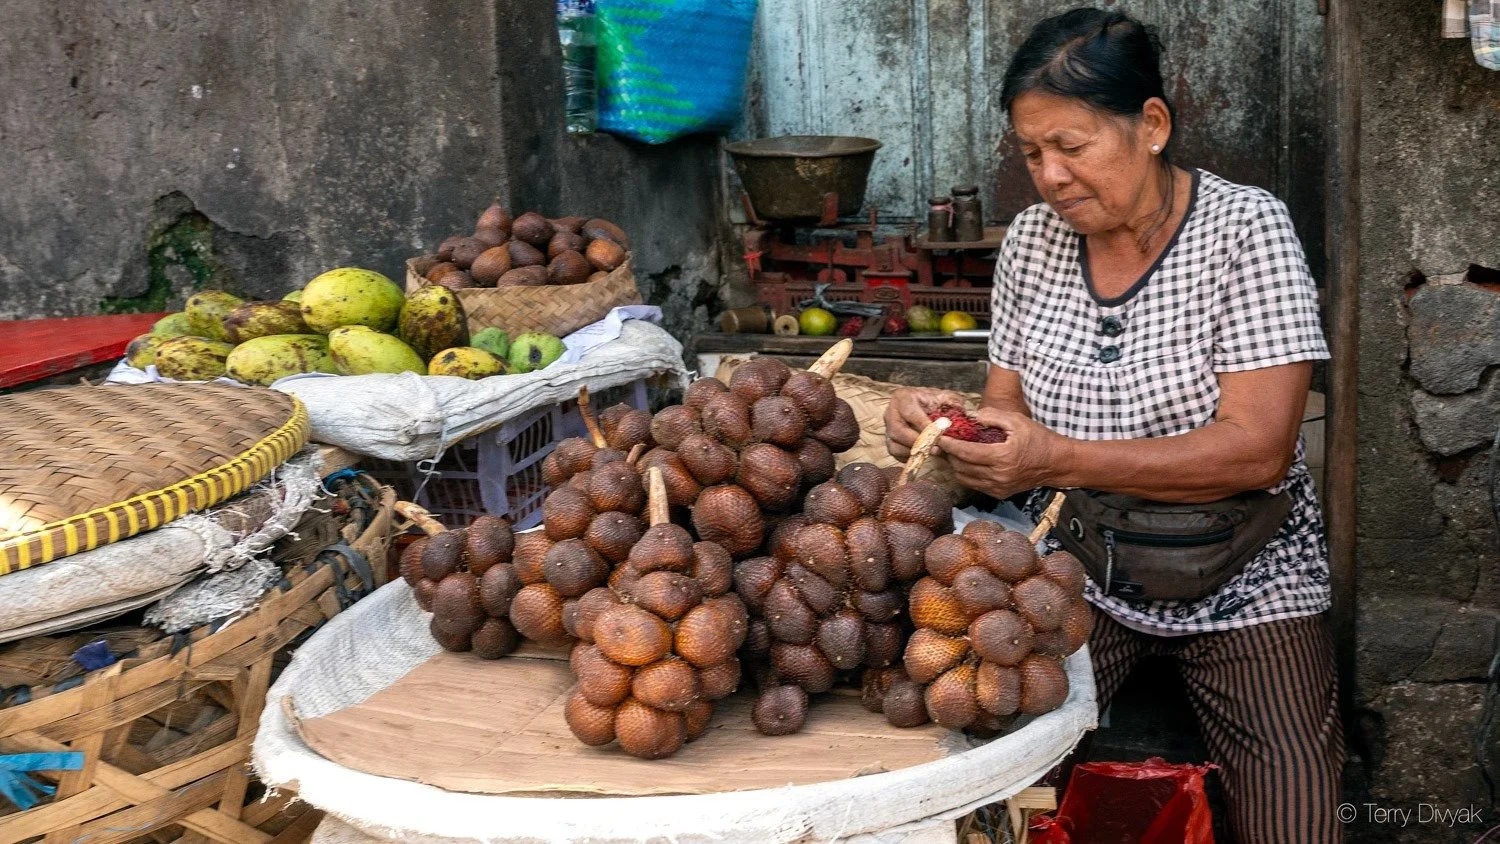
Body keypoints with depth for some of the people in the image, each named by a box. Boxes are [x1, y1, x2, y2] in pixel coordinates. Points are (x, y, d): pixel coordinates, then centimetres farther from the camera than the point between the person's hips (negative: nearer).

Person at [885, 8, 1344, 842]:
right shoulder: (1034, 239, 2)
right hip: (1078, 573, 3)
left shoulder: (1245, 229, -12)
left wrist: (1061, 460, -28)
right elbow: (1011, 408, 8)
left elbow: (1259, 448, -20)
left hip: (1241, 582, -2)